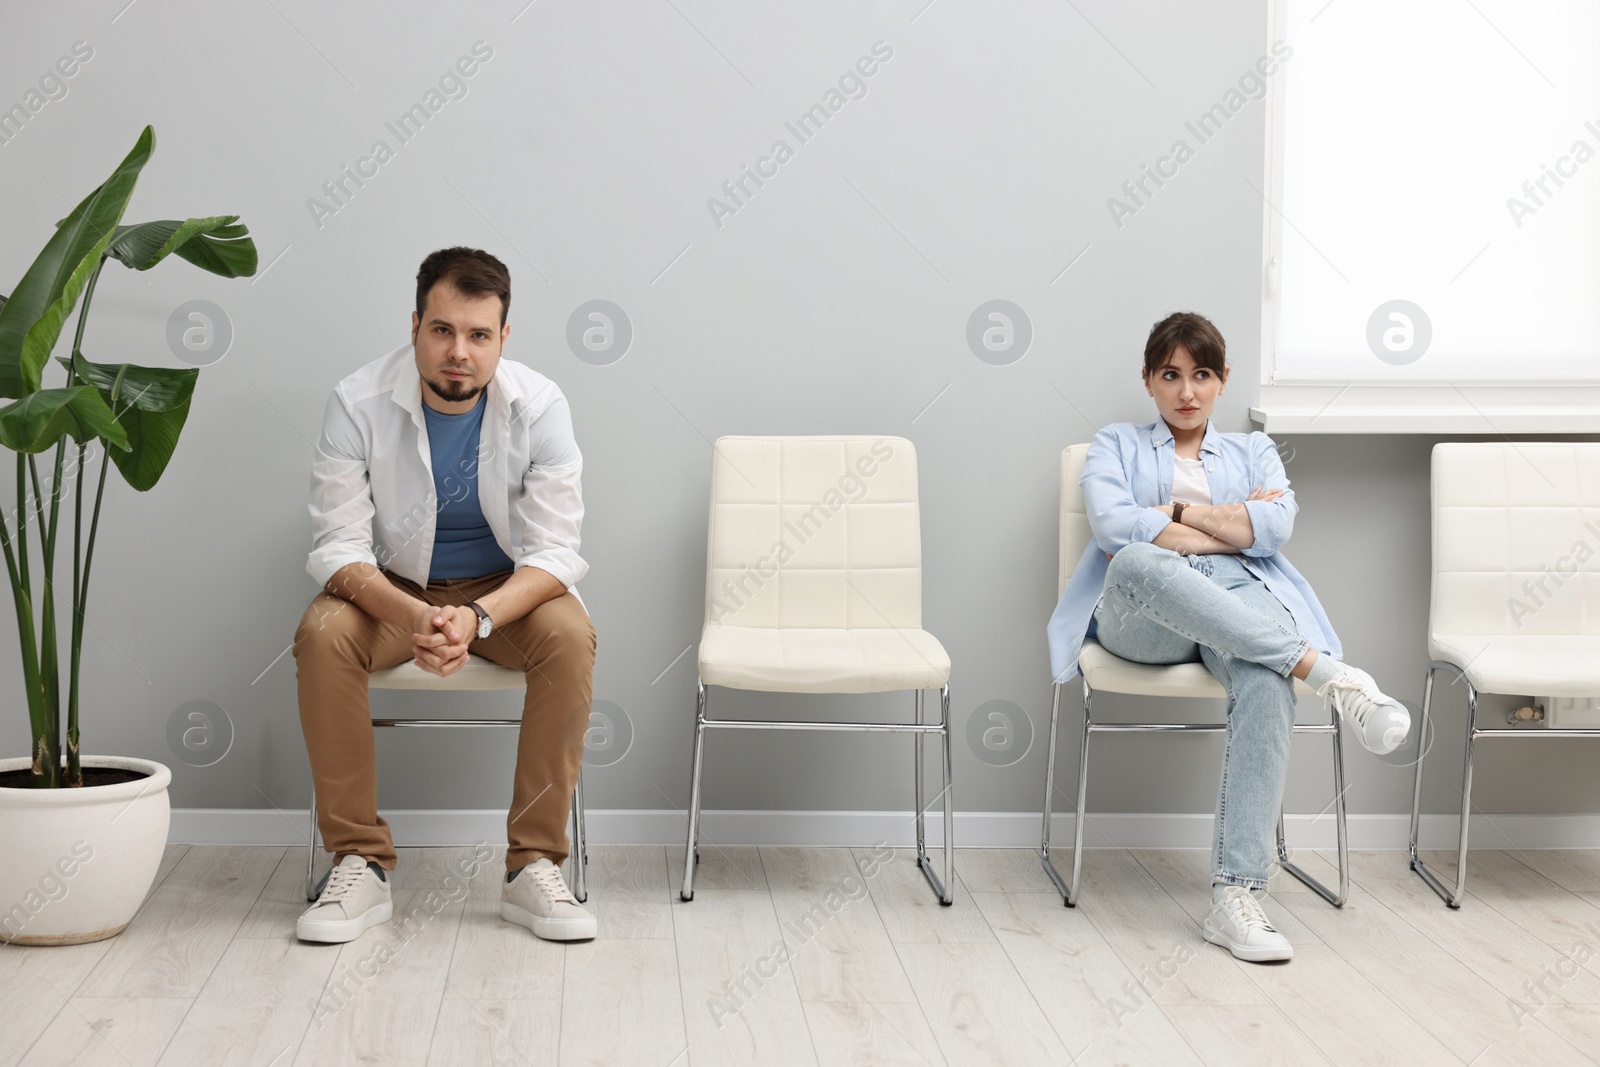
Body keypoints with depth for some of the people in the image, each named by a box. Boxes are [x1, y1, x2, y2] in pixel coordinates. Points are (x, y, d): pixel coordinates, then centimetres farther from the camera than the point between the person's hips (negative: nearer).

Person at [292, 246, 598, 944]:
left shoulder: (539, 406, -16)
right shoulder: (359, 403, -17)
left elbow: (554, 551, -18)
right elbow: (338, 545, -18)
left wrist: (477, 618, -38)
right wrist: (413, 618, -38)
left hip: (504, 590, 0)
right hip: (393, 589, 0)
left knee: (569, 635, -31)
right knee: (321, 634, -30)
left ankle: (533, 865, -22)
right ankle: (360, 863, -20)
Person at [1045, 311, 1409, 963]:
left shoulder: (1253, 451, 30)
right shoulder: (1115, 446, 24)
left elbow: (1275, 526, 6)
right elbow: (1113, 525, 0)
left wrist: (1178, 510, 4)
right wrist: (1230, 524, 1)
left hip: (1238, 593, 1)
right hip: (1140, 616, -1)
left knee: (1266, 683, -38)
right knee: (1137, 563, -42)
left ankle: (1235, 897, -45)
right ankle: (1327, 671, -43)